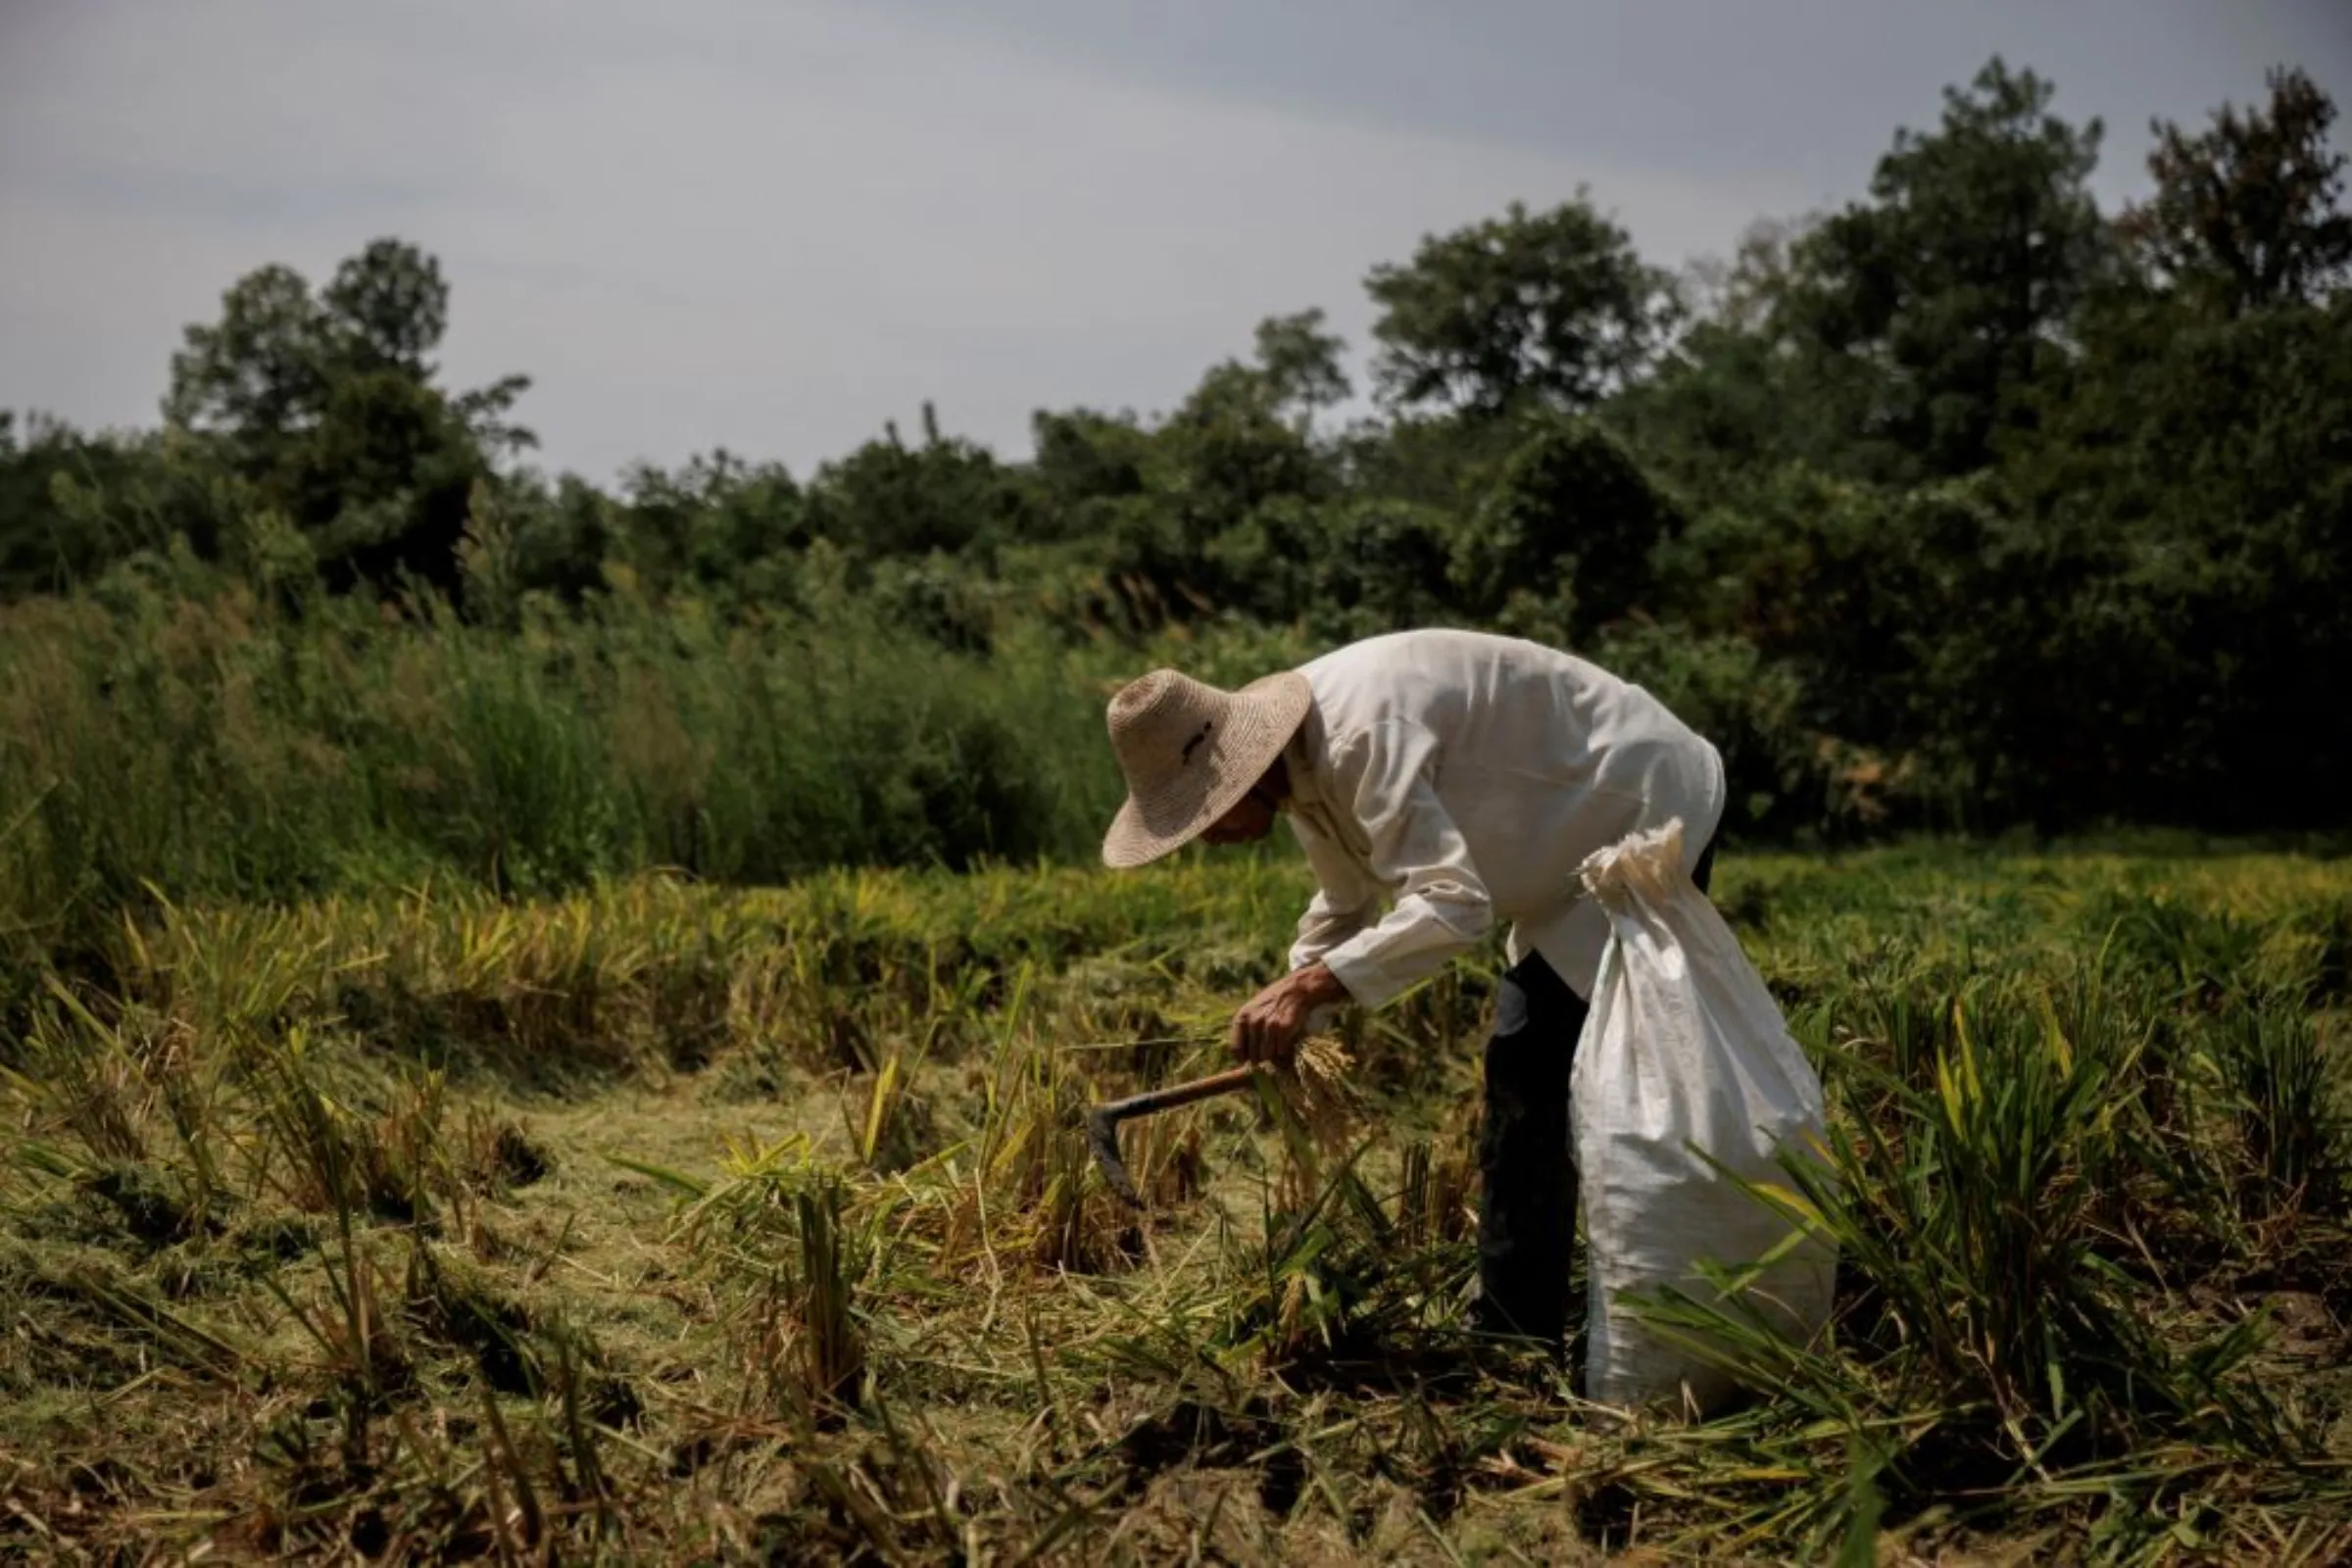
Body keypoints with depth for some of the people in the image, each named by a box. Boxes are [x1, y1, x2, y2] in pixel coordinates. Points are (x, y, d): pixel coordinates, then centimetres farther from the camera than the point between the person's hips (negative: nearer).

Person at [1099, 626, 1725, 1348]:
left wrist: (1309, 987, -39)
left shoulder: (1362, 734, -32)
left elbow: (1452, 904, -39)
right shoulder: (1306, 754, 0)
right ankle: (1510, 1336, 19)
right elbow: (1347, 904, 18)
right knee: (1521, 1078, 13)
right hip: (1581, 841, 10)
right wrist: (1282, 1025, 10)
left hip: (1649, 820, -10)